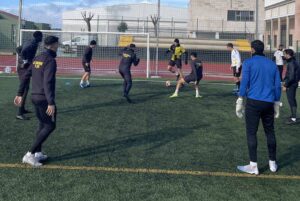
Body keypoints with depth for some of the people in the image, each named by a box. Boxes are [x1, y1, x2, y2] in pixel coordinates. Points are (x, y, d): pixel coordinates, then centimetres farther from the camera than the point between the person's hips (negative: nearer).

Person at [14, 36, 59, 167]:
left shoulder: (37, 59, 11)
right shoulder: (50, 60, -15)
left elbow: (25, 77, 14)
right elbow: (47, 83, -24)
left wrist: (20, 94, 19)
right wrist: (51, 103, -26)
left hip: (35, 97, 9)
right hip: (44, 98, -9)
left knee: (43, 125, 19)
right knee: (50, 126, -1)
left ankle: (38, 153, 21)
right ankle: (30, 154, -5)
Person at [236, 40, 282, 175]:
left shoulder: (248, 63, -1)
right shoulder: (272, 64, 12)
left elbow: (244, 83, -9)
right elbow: (278, 86, 12)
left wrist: (240, 102, -5)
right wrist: (276, 104, 19)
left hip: (253, 102, -5)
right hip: (269, 103, 5)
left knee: (251, 133, 0)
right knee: (270, 132, 15)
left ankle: (253, 166, 1)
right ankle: (272, 163, 23)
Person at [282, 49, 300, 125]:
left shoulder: (291, 64, -21)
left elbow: (291, 77, -24)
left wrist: (285, 85, -18)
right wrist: (285, 81, 16)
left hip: (291, 85, -10)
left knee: (291, 101, -5)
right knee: (293, 100, 19)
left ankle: (293, 118, -1)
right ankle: (294, 115, 31)